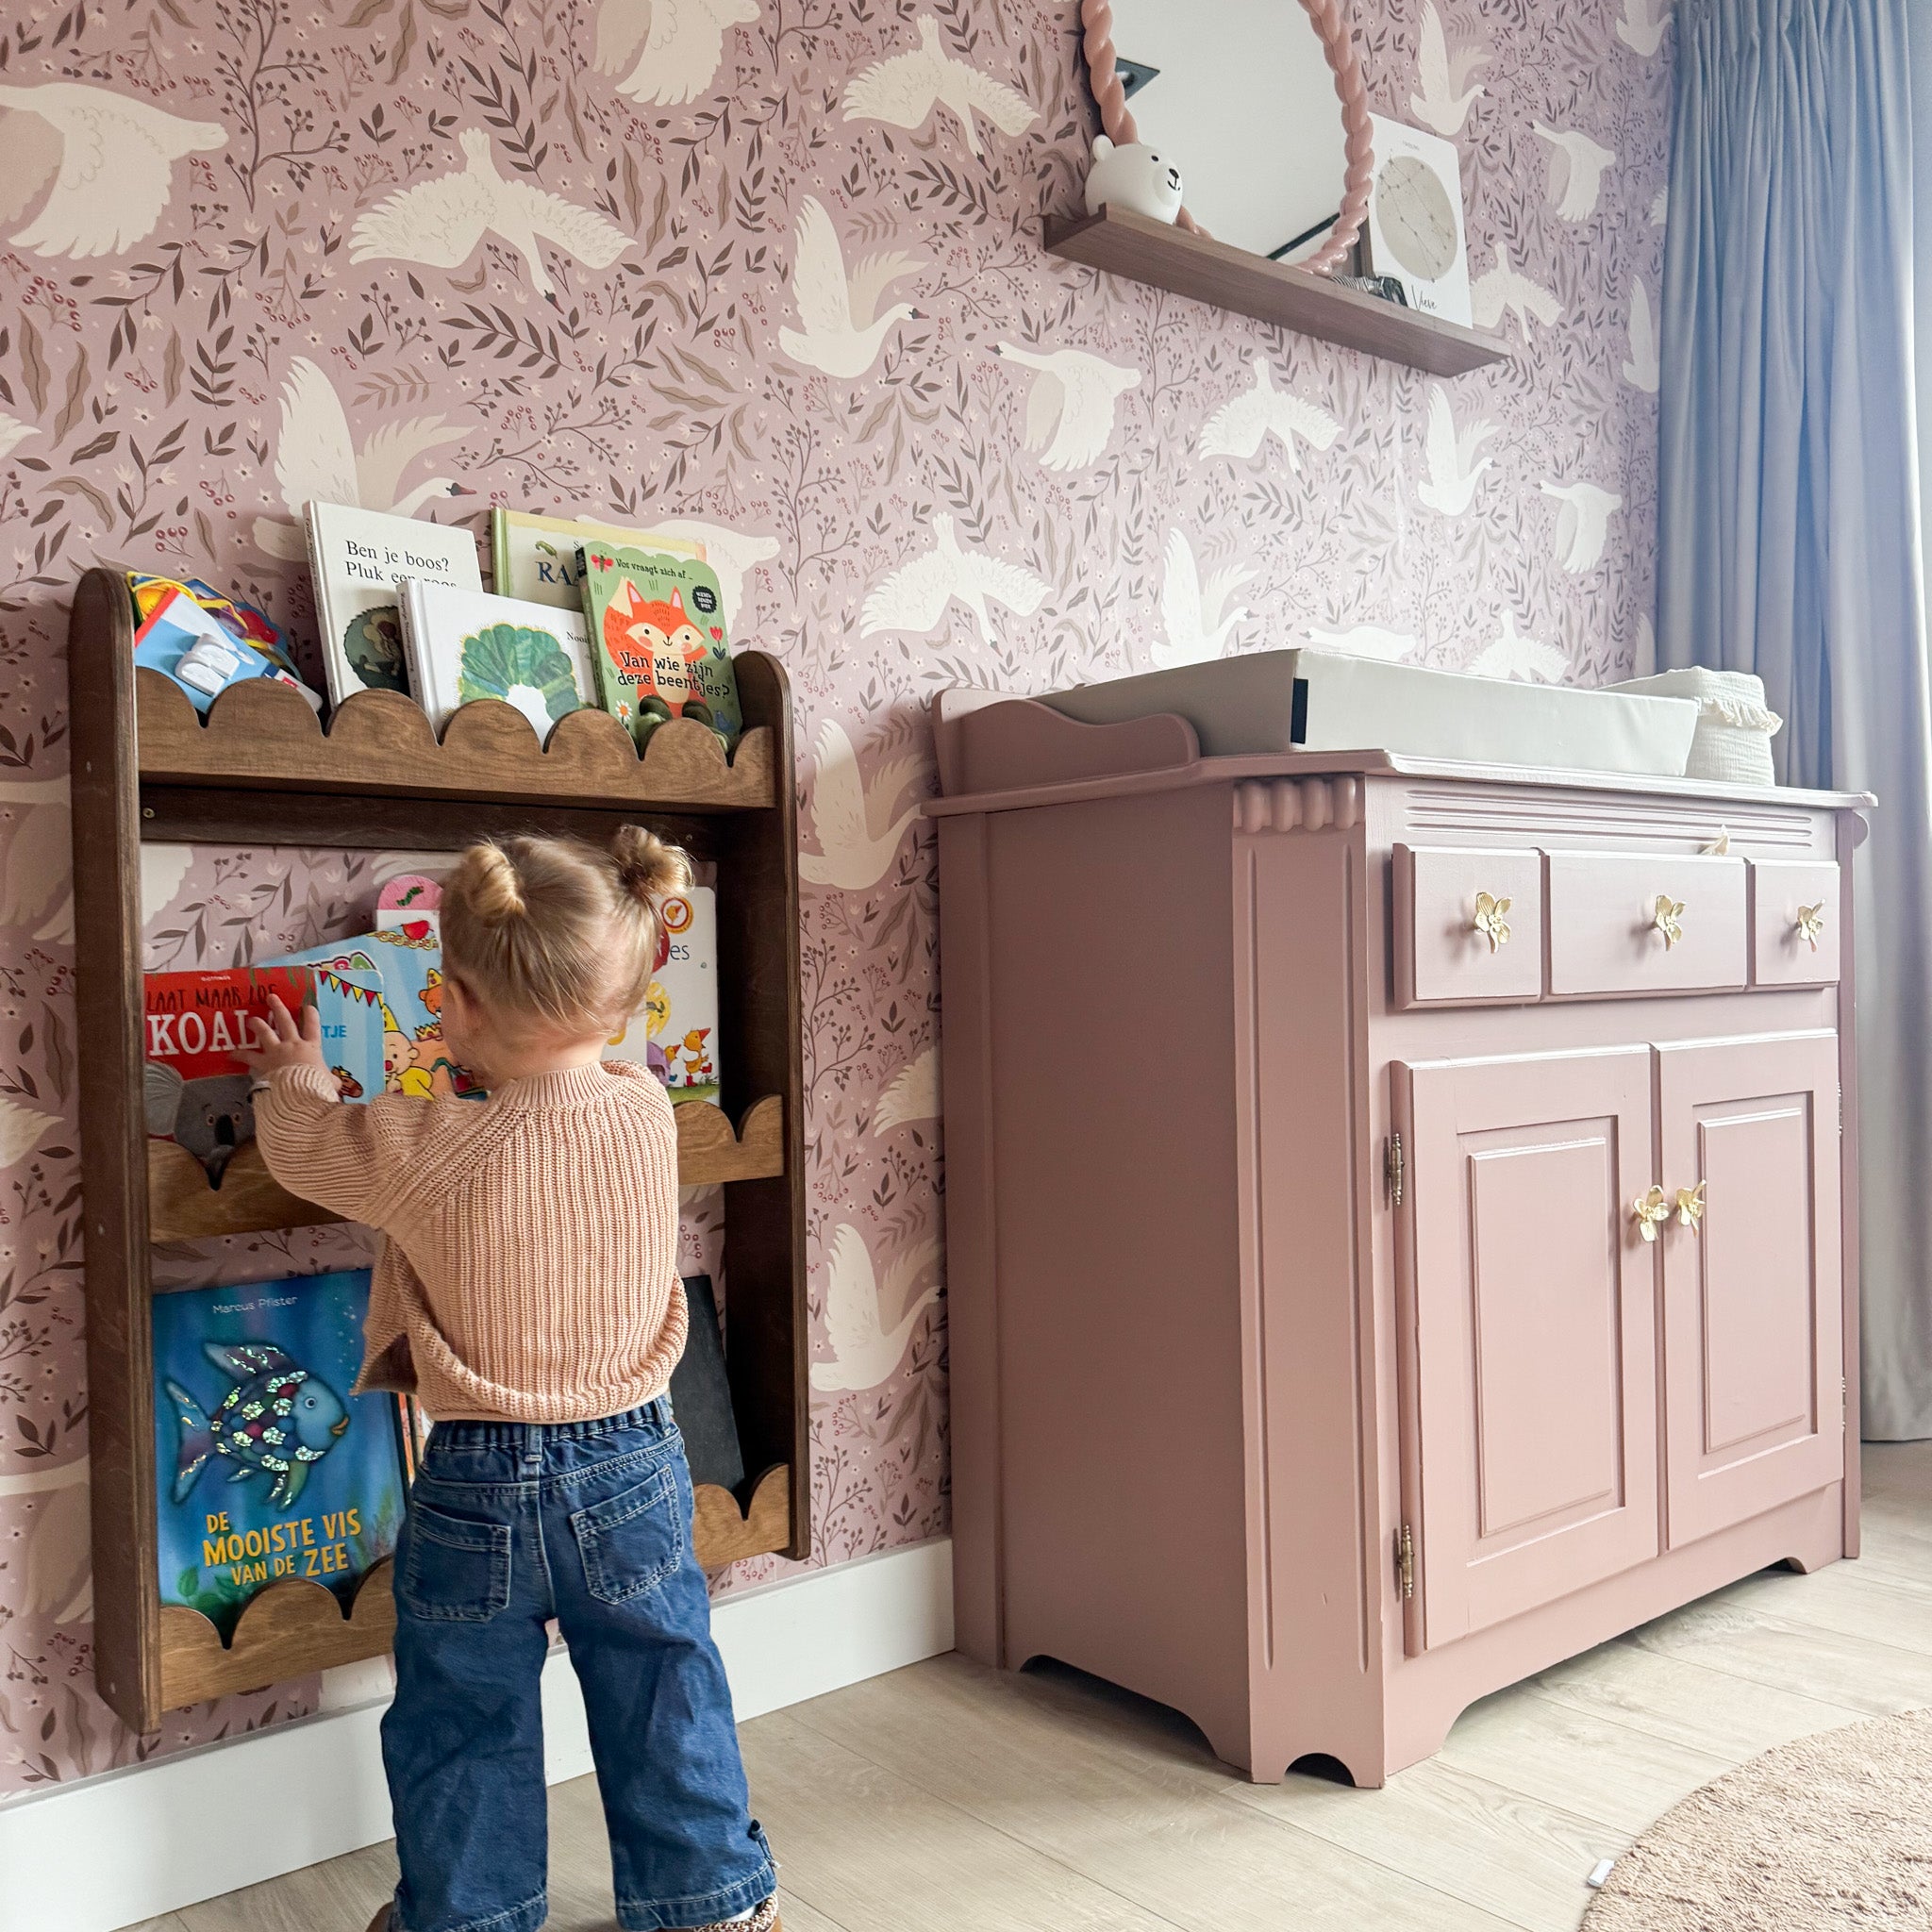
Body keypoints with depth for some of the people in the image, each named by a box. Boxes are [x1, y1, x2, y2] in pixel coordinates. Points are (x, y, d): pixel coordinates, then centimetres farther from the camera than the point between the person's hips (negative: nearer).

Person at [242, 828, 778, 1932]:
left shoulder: (429, 1154, -22)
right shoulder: (647, 1111, -13)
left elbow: (309, 1149, -2)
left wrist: (297, 1078, 18)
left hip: (478, 1483, -3)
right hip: (634, 1465, 3)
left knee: (465, 1720, 19)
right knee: (664, 1696, 19)